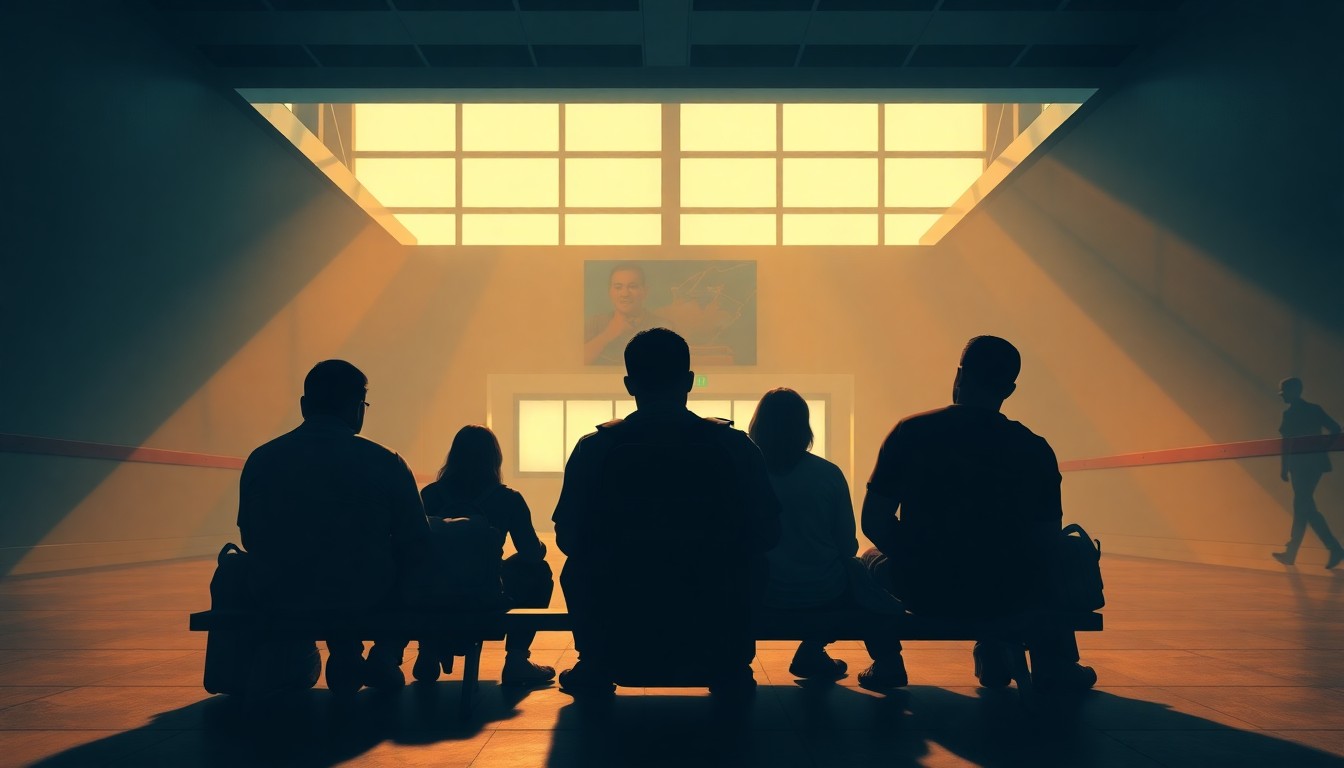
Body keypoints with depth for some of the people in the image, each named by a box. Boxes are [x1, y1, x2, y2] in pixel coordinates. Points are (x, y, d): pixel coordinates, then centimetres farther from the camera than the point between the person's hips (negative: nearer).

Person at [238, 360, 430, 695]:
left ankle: (346, 656, 26)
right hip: (368, 598, -2)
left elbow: (252, 541, 7)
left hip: (278, 599, 3)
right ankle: (386, 653, 19)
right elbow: (416, 544, -5)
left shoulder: (260, 460, -2)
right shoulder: (385, 463, -9)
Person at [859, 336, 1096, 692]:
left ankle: (886, 663, 25)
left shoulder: (911, 432, -5)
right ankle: (1053, 664, 31)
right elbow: (1047, 539, 0)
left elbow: (874, 522, -2)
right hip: (1006, 596, 1)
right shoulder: (1035, 449, -3)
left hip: (923, 591, -1)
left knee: (870, 559, 34)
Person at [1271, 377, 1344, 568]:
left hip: (1301, 465, -8)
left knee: (1305, 509, -4)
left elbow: (1287, 444, -13)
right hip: (1315, 463, 8)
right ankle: (1291, 553, 17)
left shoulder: (1290, 413, -11)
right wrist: (1318, 448, 16)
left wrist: (1283, 468, -8)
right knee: (1301, 507, 12)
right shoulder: (1314, 409, 10)